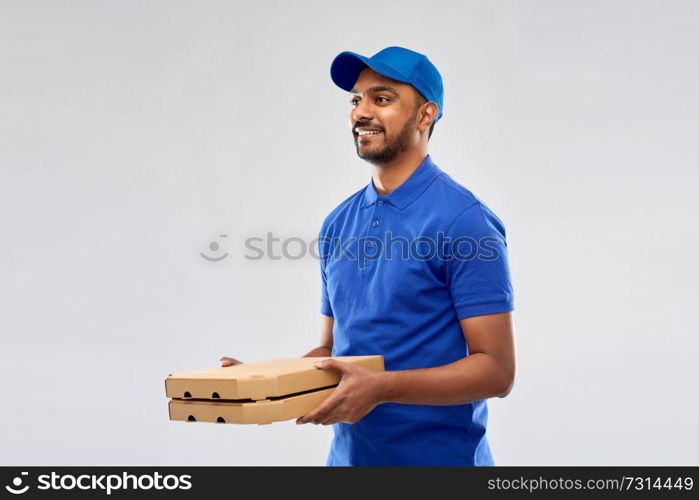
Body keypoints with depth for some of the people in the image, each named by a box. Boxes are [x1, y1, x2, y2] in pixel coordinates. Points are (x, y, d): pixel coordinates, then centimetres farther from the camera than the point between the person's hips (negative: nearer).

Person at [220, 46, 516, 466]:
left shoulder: (465, 222, -15)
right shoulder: (338, 225, 6)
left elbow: (496, 371, -17)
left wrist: (382, 388, -28)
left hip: (440, 457, -6)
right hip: (349, 455, 6)